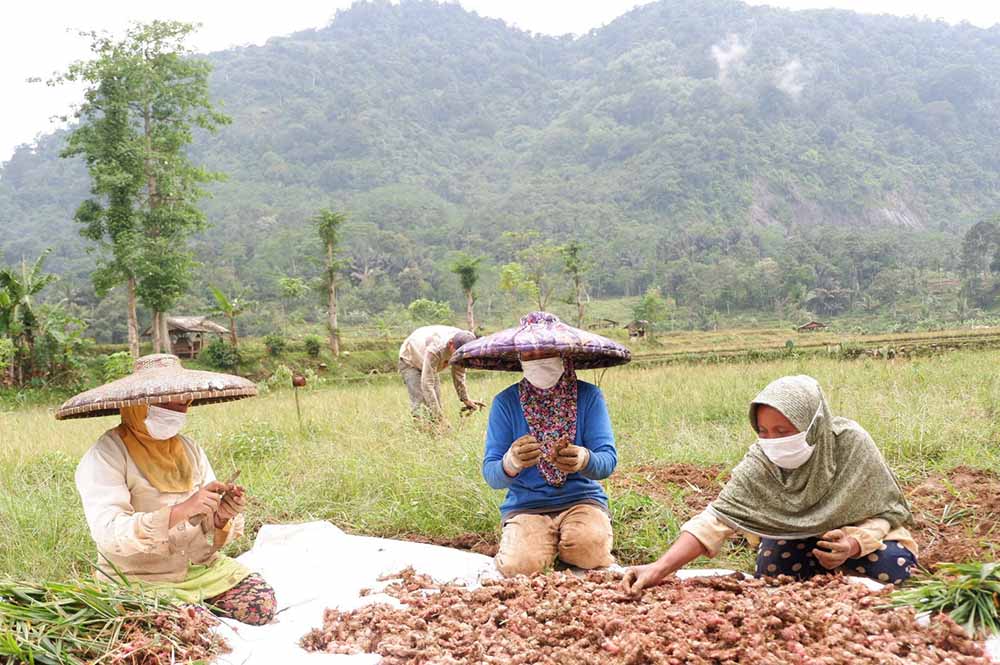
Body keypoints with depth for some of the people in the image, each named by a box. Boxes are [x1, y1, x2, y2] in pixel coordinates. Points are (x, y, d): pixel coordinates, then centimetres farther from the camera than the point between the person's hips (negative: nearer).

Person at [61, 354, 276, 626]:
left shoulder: (190, 450, 7)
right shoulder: (107, 453, -12)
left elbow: (210, 539, 6)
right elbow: (109, 534, -25)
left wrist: (221, 519, -18)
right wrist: (180, 511, -34)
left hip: (200, 566, 6)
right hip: (138, 579, -5)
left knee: (261, 604, -15)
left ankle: (200, 605, 10)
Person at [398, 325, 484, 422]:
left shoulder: (461, 343, -25)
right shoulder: (435, 349, -44)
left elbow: (459, 374, -7)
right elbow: (427, 384, -43)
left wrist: (465, 399, -10)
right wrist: (437, 416, -44)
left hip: (430, 365, 6)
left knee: (436, 404, -3)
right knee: (420, 404, -20)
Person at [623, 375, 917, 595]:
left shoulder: (851, 443, -31)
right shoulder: (760, 462, -28)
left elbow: (885, 512, -20)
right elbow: (719, 516, -35)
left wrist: (854, 544, -42)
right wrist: (659, 569, -47)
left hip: (862, 533, -1)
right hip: (797, 538, 1)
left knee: (893, 568, -28)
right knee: (772, 574, -25)